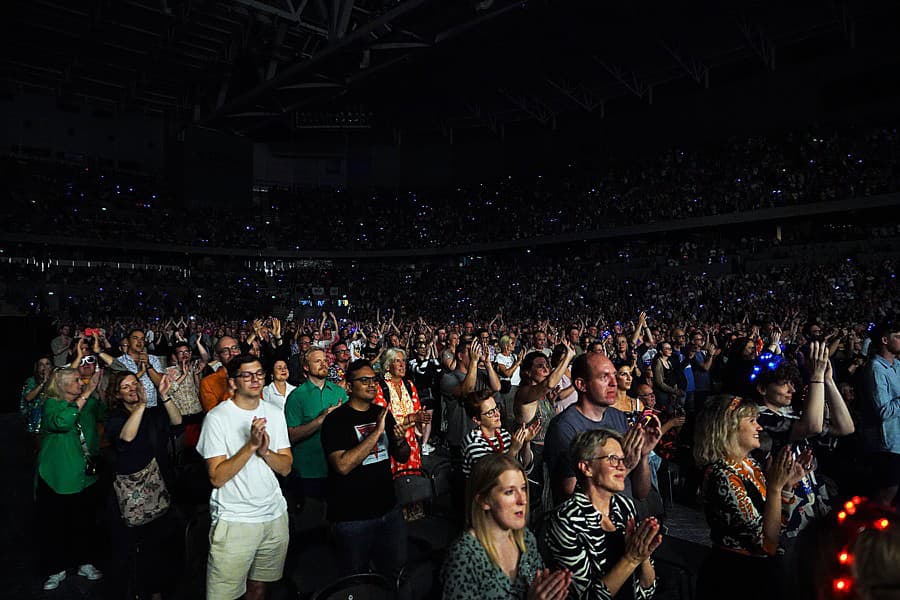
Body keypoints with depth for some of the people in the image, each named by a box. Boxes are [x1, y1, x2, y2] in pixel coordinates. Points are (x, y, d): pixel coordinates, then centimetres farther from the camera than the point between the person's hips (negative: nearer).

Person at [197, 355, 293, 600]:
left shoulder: (275, 414, 4)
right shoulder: (217, 417, -11)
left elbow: (286, 468, 2)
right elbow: (217, 477, -15)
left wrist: (265, 451, -17)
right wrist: (251, 445, -24)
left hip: (275, 515, 4)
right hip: (234, 521, -4)